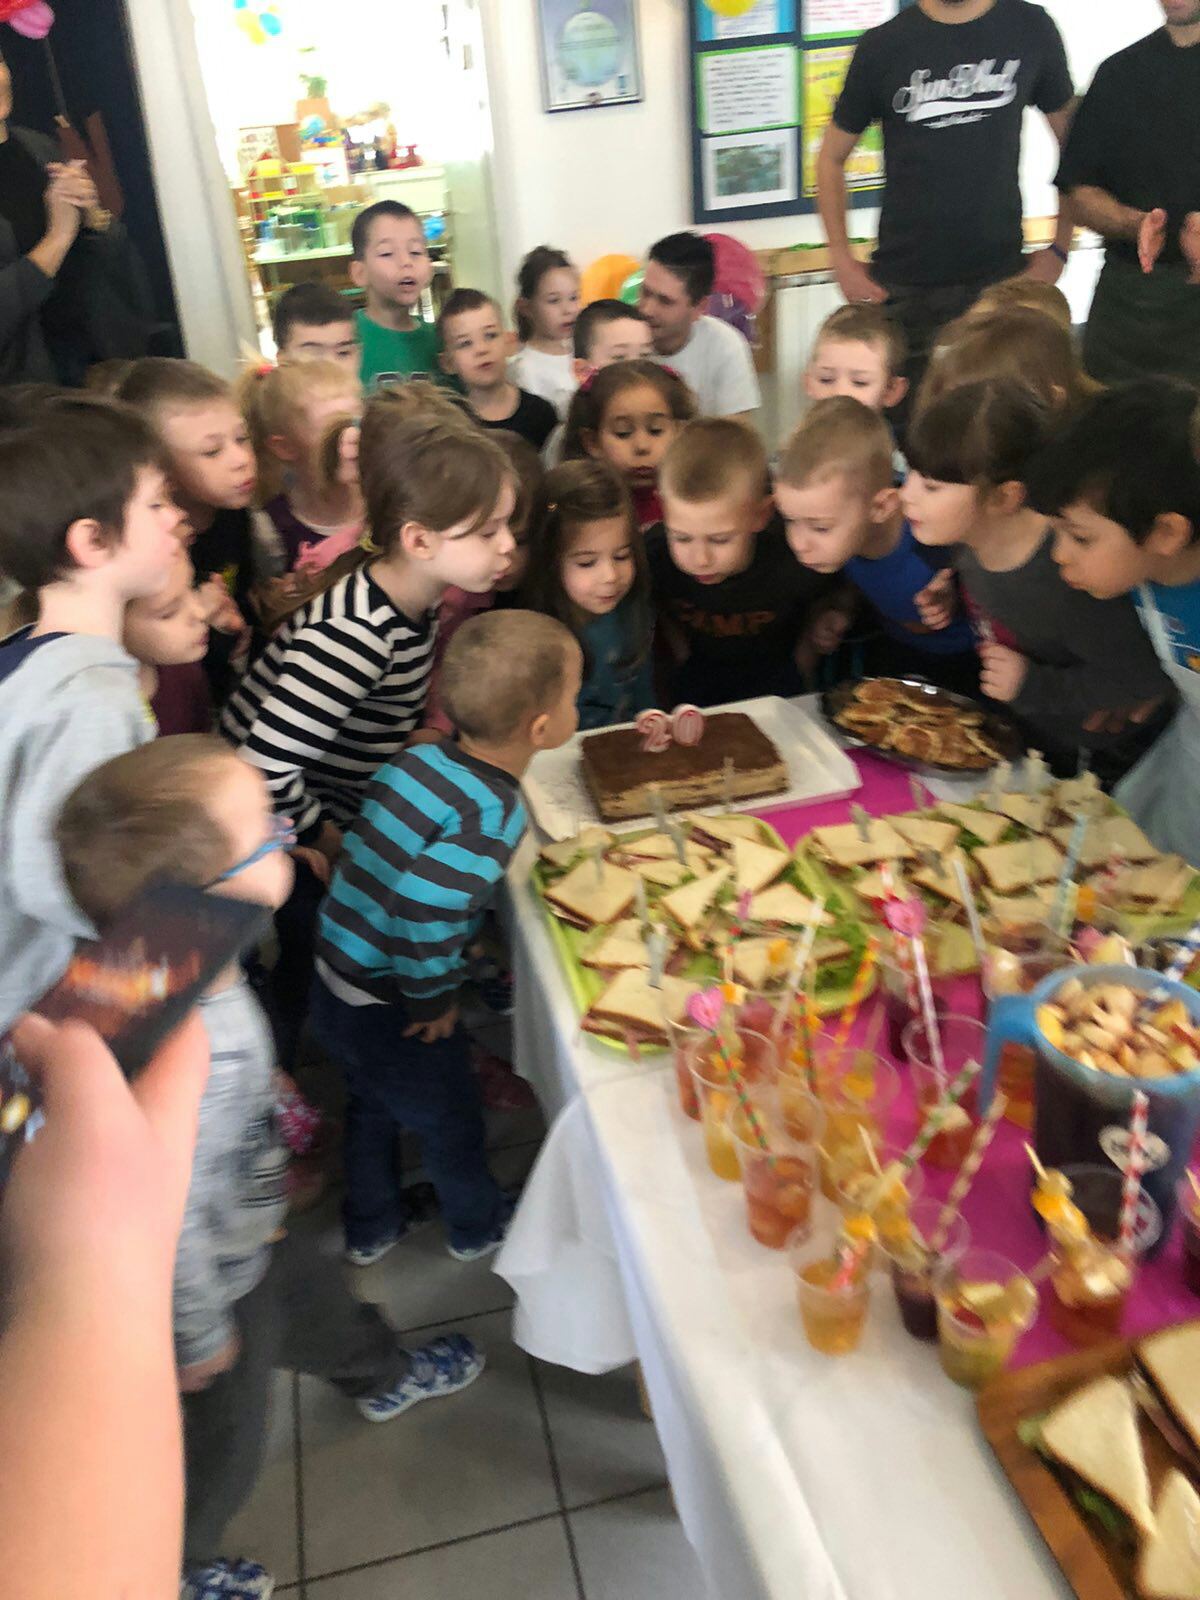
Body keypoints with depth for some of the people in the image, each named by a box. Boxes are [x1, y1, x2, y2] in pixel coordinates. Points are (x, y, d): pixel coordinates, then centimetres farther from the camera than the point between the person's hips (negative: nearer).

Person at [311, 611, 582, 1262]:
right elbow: (423, 910, -37)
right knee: (449, 1121, 22)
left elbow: (372, 850, 4)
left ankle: (369, 1227, 54)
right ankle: (477, 1227, 50)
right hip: (389, 1011, -7)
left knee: (371, 1105, 31)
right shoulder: (493, 817, -28)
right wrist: (435, 999, -18)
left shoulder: (418, 758, -7)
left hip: (334, 978, 7)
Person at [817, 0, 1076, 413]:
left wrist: (1059, 248, 4)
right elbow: (831, 157, 9)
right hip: (902, 284, -1)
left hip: (999, 277, 1)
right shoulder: (882, 46, 1)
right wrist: (842, 259, 0)